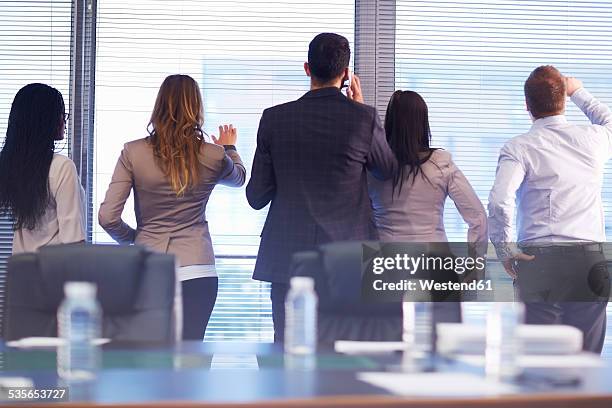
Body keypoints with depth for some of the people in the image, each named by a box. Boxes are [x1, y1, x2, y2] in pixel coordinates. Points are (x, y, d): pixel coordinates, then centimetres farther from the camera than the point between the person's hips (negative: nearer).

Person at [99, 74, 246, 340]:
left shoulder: (133, 153, -3)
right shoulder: (213, 156, -1)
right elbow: (239, 177, 25)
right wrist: (229, 148, 45)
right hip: (197, 270, 0)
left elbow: (108, 217, -5)